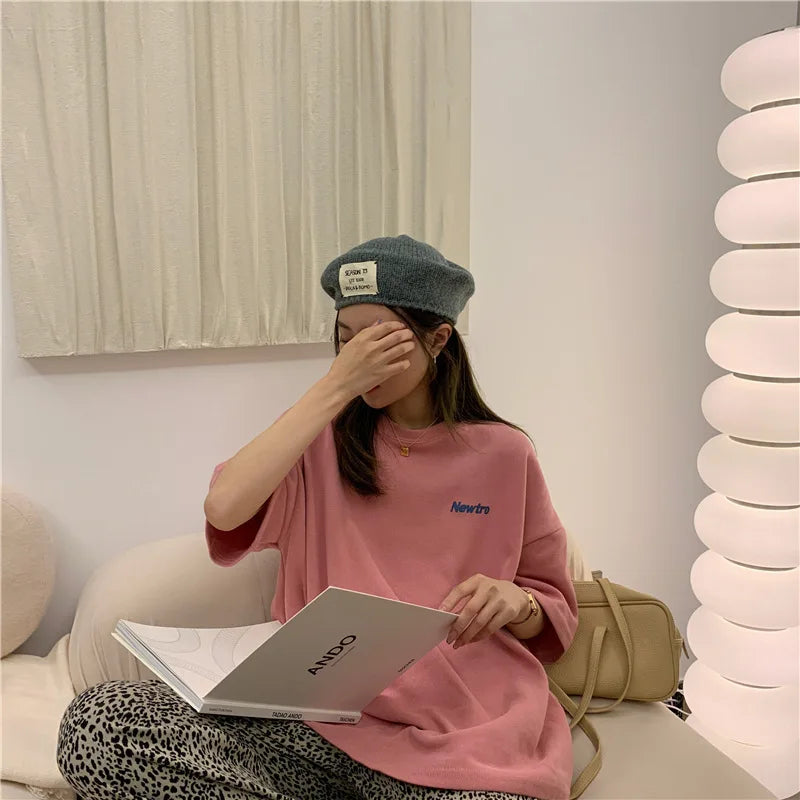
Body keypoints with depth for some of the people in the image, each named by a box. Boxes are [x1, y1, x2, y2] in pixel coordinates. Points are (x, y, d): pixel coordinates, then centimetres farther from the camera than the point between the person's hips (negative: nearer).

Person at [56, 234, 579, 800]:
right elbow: (224, 509, -12)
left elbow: (554, 611, 14)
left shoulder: (503, 454, 6)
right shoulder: (324, 442, 9)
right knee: (97, 724, -20)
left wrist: (514, 602, -10)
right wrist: (336, 387, -11)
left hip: (461, 739, -2)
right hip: (319, 720, 3)